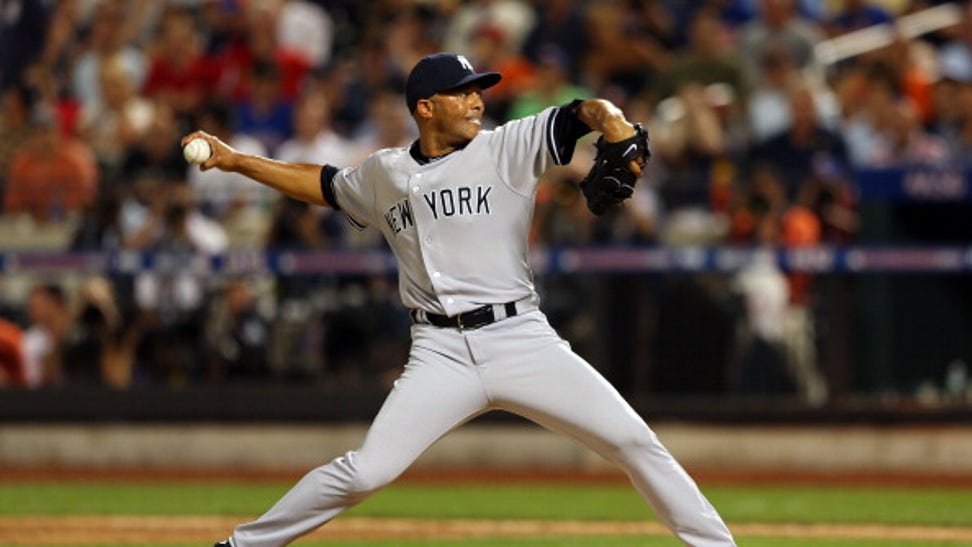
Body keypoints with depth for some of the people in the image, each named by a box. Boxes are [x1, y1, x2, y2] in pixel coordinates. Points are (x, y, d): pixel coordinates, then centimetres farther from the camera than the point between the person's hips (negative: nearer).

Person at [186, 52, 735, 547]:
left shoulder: (509, 148, 2)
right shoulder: (384, 175, 11)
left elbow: (582, 114, -10)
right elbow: (324, 184, 30)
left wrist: (612, 123, -34)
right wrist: (235, 161, 27)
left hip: (523, 339, 0)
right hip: (442, 354, 0)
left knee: (634, 441, -9)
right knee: (366, 471, -12)